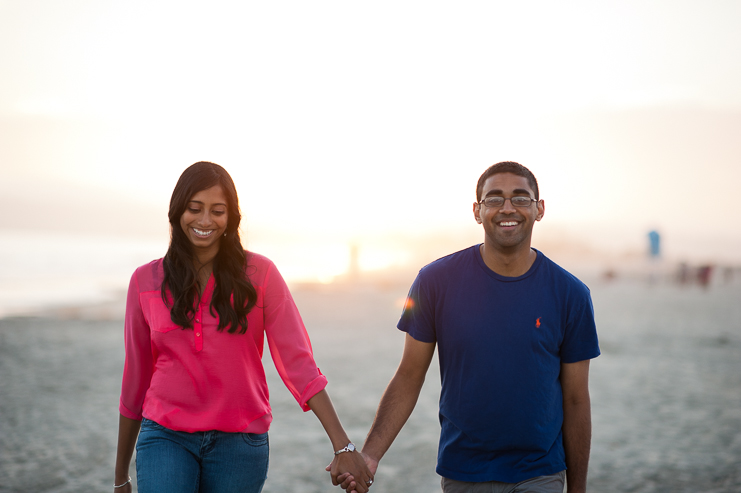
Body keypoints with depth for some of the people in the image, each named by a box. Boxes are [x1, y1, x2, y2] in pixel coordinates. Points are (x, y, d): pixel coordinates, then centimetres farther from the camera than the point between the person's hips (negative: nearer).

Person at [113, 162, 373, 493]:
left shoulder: (259, 274, -1)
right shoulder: (146, 281, 3)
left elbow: (298, 361, -6)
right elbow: (135, 378, 9)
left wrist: (343, 446, -16)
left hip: (239, 441, 0)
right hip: (167, 438, 0)